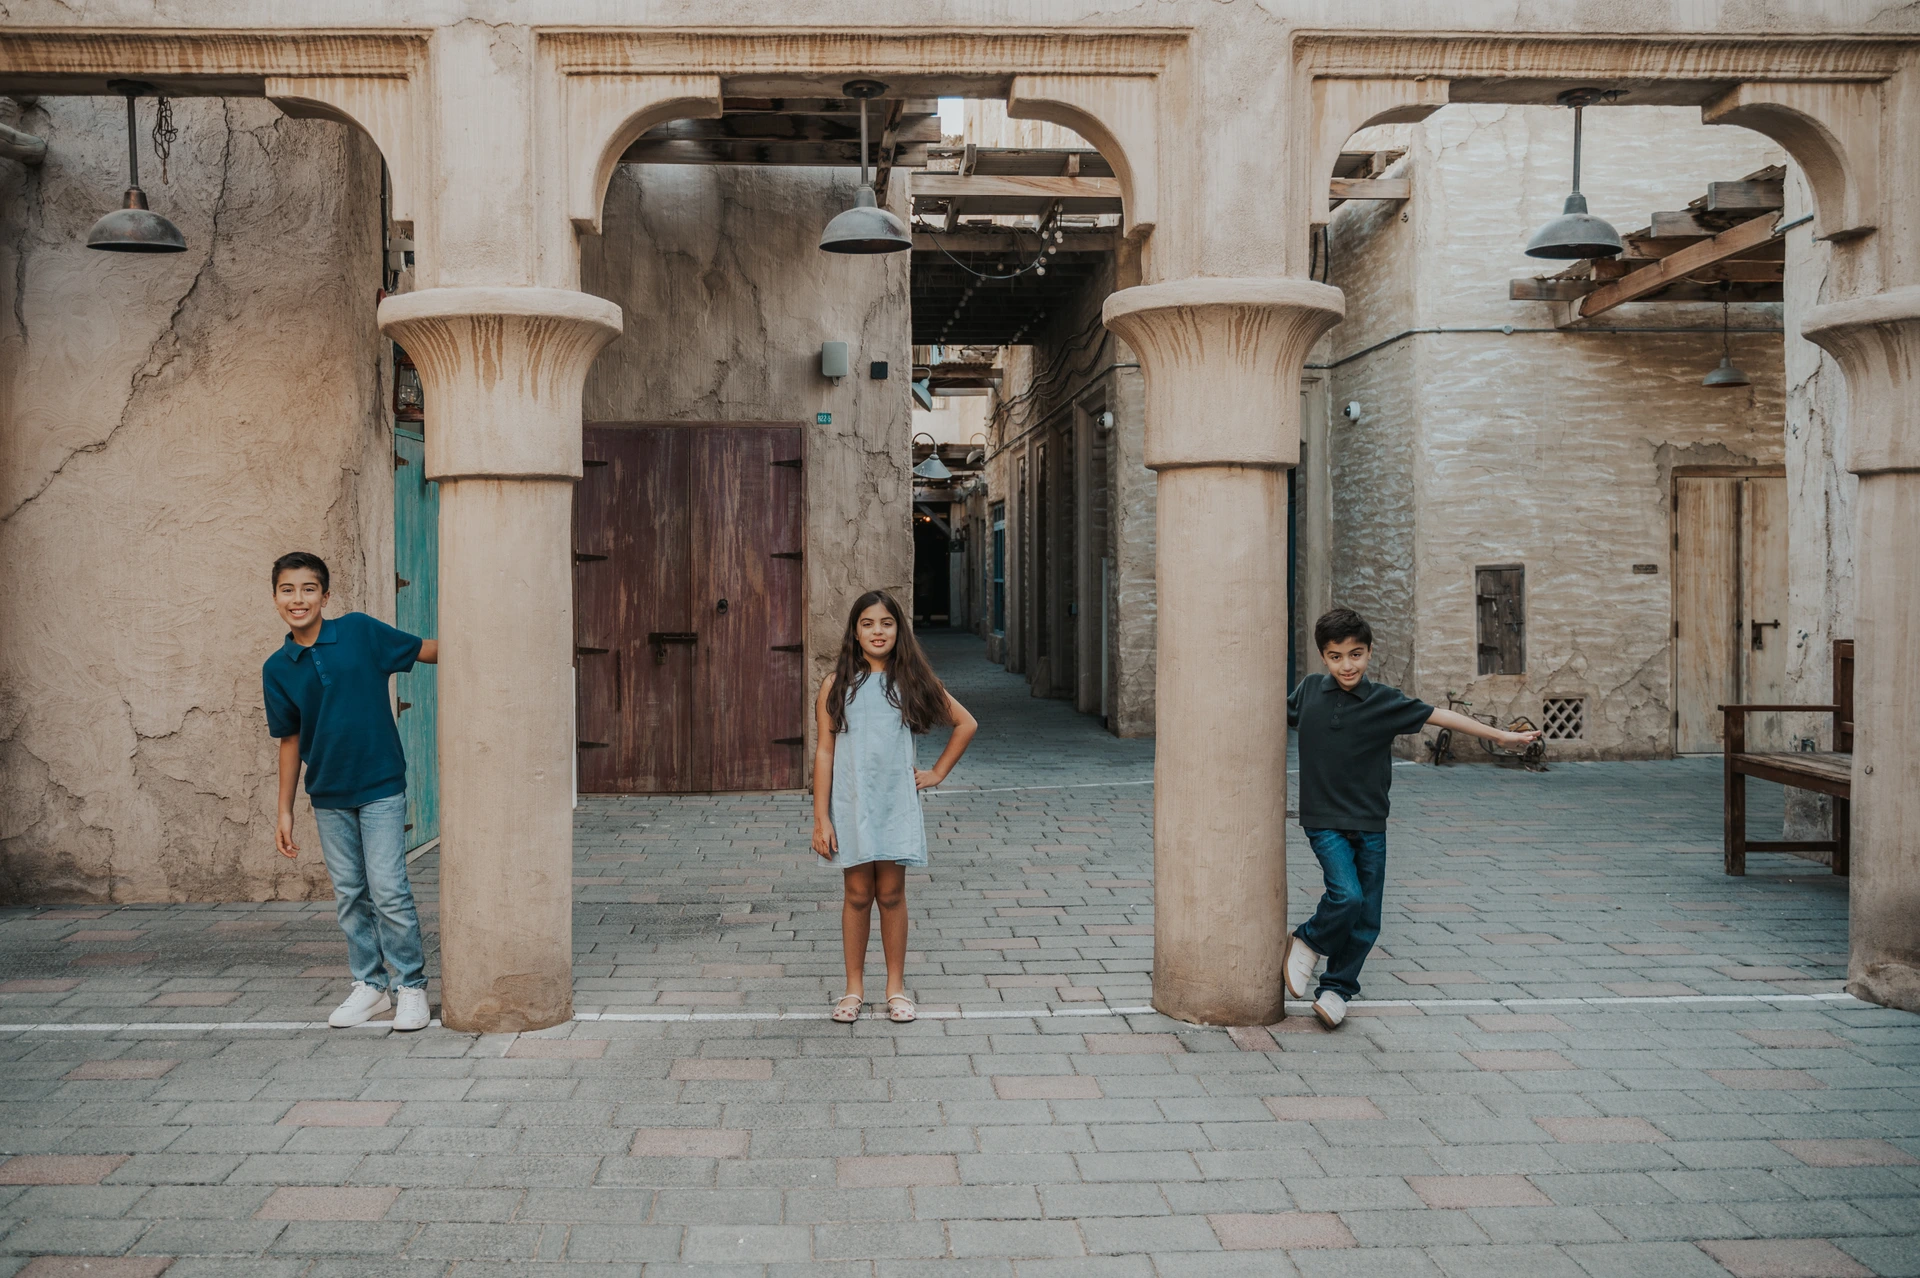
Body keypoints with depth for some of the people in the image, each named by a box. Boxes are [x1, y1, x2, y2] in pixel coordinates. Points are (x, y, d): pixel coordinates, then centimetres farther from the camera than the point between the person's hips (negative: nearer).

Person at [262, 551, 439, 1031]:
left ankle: (411, 986, 9)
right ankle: (369, 984, 25)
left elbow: (426, 650, 1)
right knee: (349, 894, 11)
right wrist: (284, 812, 9)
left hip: (380, 785, -3)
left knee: (388, 890, -6)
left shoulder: (359, 631, -6)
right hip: (328, 796, 4)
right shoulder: (277, 669, 2)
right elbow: (290, 741, 8)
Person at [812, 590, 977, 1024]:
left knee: (891, 894, 5)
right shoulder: (837, 685, 0)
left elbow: (966, 723, 13)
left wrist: (938, 772, 8)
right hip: (851, 804, 0)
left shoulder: (911, 682, 2)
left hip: (896, 804, 0)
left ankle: (896, 986, 18)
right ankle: (854, 988, 18)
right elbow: (824, 752, -2)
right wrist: (820, 818, -6)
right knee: (857, 895, 5)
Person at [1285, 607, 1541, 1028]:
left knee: (1367, 920, 5)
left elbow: (1439, 716, -6)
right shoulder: (1309, 690, -1)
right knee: (1347, 897, -20)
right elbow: (1278, 716, 18)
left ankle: (1335, 989, 23)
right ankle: (1307, 943, 8)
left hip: (1370, 824, 2)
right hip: (1324, 820, -1)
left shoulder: (1383, 700, -4)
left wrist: (1500, 735, -8)